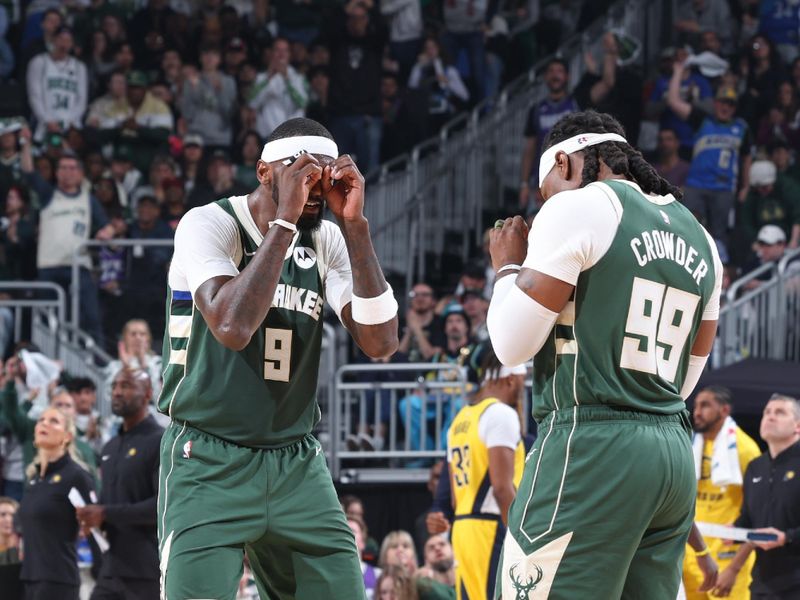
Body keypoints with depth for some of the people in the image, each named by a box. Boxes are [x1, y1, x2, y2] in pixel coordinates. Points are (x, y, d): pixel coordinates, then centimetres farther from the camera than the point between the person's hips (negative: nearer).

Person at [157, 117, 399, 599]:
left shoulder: (328, 241, 6)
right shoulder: (210, 225, -10)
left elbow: (381, 342, -6)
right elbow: (232, 327, -28)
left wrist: (354, 224, -12)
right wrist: (285, 219, -24)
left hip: (296, 464, 5)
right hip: (210, 463, -5)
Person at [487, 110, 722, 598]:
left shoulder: (577, 209, -5)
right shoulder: (699, 238, 17)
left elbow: (513, 346, -6)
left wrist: (508, 267, 10)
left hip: (590, 447, -8)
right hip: (675, 454, 8)